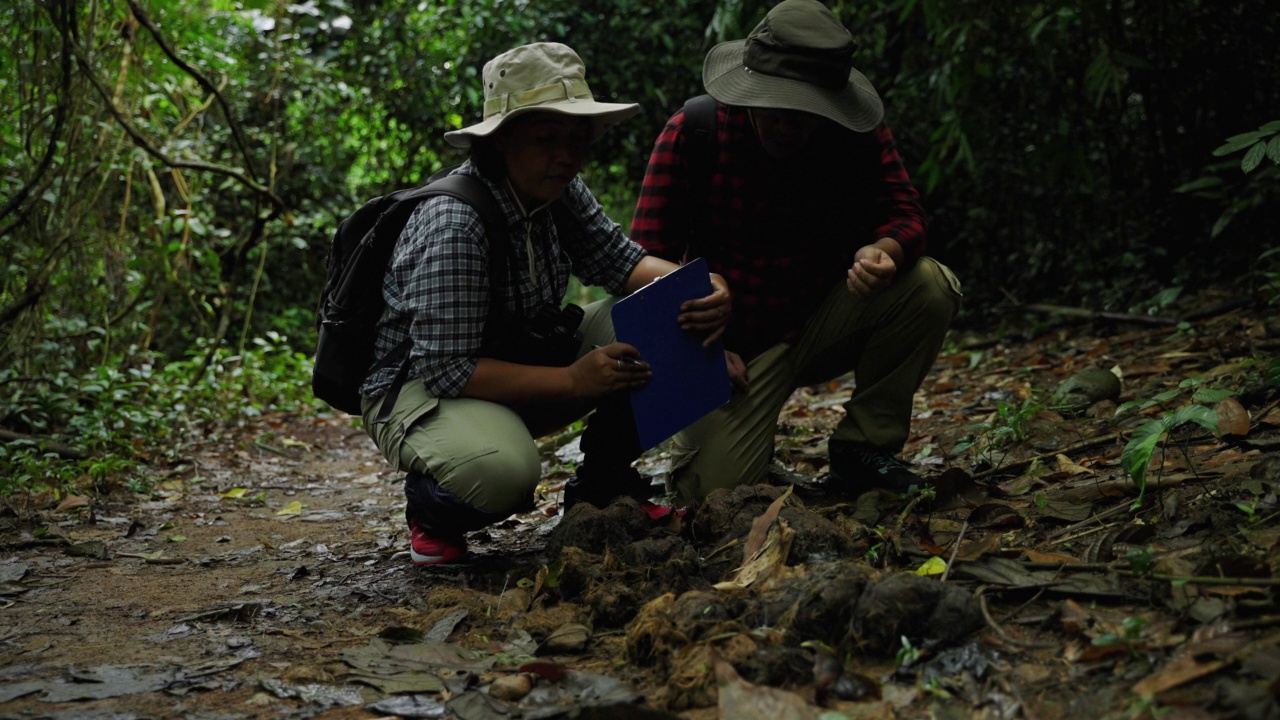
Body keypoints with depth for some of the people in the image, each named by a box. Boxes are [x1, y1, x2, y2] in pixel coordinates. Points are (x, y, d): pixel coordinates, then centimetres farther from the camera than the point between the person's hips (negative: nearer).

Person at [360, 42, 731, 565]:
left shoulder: (559, 190, -4)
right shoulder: (451, 224, -29)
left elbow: (617, 260, -2)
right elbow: (447, 370, -31)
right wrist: (573, 380, -35)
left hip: (524, 357, 8)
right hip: (420, 387, -7)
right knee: (503, 472, -41)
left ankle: (601, 484, 8)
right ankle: (430, 507, -2)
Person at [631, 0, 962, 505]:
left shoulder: (857, 129, -7)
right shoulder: (692, 134, -15)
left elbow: (902, 211, -7)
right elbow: (648, 258, -13)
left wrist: (883, 252, -32)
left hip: (823, 325, 3)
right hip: (733, 345, -3)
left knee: (930, 286, -21)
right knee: (717, 493, -20)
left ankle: (861, 448, -6)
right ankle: (699, 435, 19)